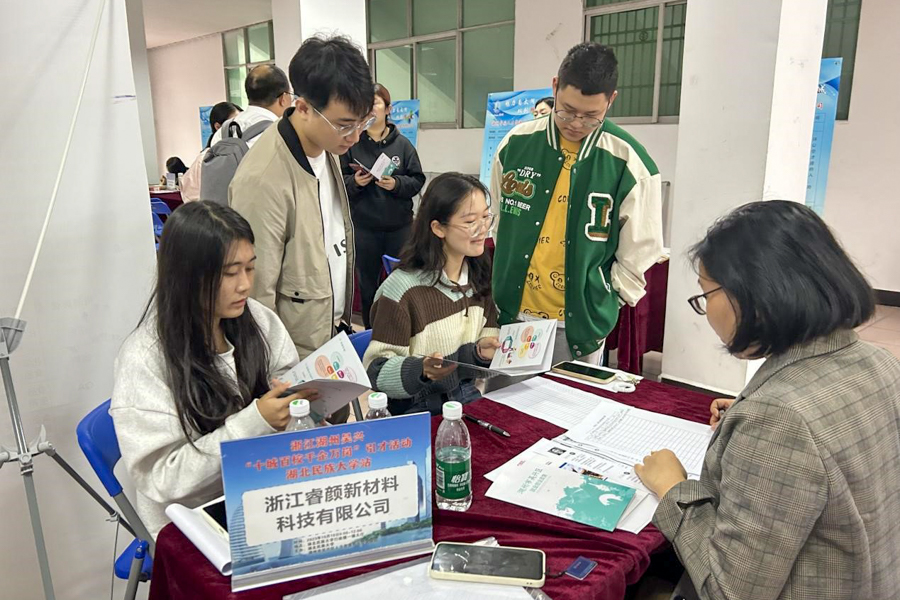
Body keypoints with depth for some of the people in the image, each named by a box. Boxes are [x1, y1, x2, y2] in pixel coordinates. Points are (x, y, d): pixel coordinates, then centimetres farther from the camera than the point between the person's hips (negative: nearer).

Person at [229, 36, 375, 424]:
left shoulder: (325, 146, 0)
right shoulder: (263, 179, -26)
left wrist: (343, 318, 15)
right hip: (297, 356, -7)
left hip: (333, 336, 7)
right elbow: (258, 293, -20)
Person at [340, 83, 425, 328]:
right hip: (364, 227, 0)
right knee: (368, 283, 11)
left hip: (399, 225, 1)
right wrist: (354, 182, -17)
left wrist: (396, 184, -16)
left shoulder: (402, 144, 1)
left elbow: (417, 180, 1)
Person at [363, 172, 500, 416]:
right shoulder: (403, 288, -18)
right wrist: (421, 370, -32)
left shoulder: (479, 276, 3)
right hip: (418, 409, -5)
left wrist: (482, 351, -10)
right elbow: (376, 369, -14)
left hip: (471, 396, 6)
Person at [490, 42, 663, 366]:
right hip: (511, 313, 3)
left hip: (580, 325, -2)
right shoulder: (516, 143, -2)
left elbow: (638, 254, -2)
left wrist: (602, 303, -2)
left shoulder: (629, 163, -10)